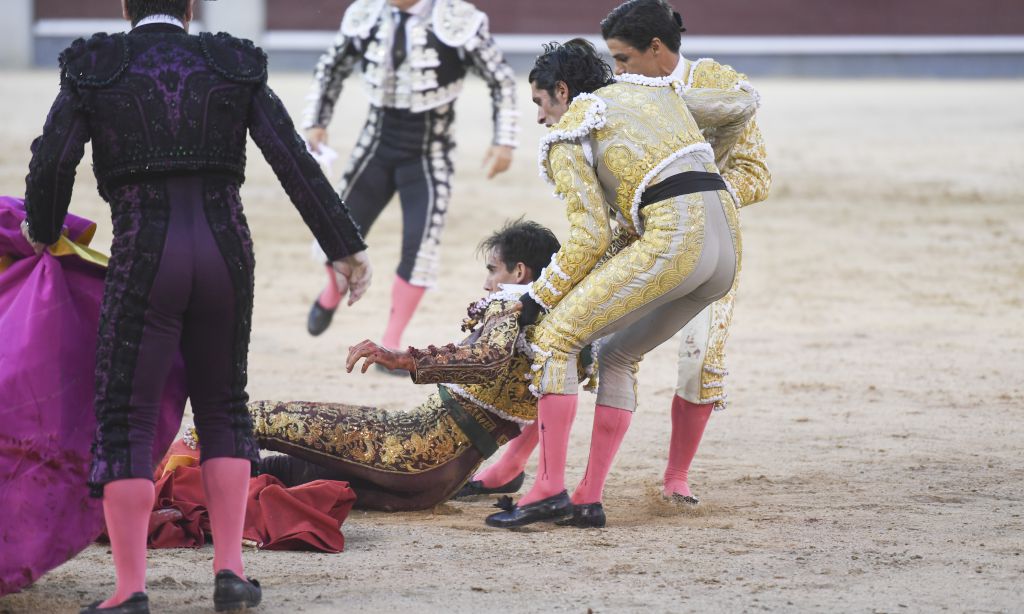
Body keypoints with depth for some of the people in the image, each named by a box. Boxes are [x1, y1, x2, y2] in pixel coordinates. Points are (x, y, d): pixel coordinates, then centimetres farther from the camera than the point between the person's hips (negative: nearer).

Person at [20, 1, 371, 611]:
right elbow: (294, 160, 0)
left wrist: (44, 232, 13)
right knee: (222, 406, 21)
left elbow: (52, 162, -7)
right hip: (226, 254, 3)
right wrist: (347, 247, 0)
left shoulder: (95, 68, 3)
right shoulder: (235, 67, 9)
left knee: (125, 421, 4)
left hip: (145, 259, -3)